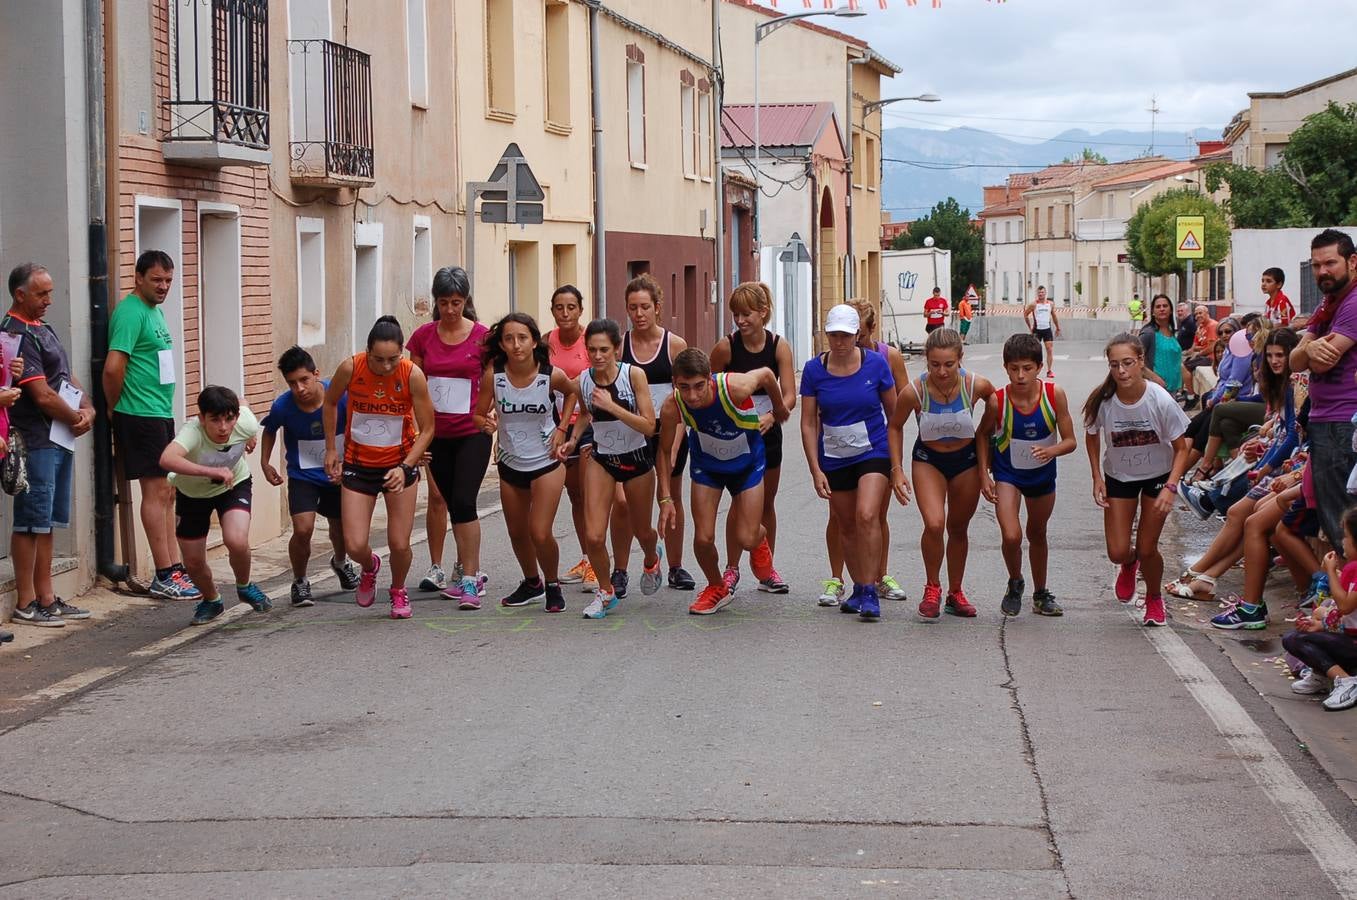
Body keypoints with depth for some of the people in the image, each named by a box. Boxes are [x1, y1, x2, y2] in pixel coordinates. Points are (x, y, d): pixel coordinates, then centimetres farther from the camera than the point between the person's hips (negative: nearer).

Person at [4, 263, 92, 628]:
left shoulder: (43, 329, 16)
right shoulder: (17, 334, -14)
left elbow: (67, 379, 19)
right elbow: (43, 396, -18)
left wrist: (87, 409, 0)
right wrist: (76, 420, -4)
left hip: (60, 440, 10)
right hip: (35, 443, -9)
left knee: (46, 522, 13)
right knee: (30, 523, -4)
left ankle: (46, 598, 19)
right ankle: (25, 604, 0)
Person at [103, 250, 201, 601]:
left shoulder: (155, 310, 16)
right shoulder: (131, 312, -15)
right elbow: (113, 367, -22)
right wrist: (115, 407, -8)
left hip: (161, 414, 10)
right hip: (141, 416, -10)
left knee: (167, 492, 11)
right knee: (156, 491, -7)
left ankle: (174, 568, 16)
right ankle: (165, 577, -3)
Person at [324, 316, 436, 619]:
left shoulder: (413, 375, -20)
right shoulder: (351, 368, -17)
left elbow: (427, 428, -11)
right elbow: (330, 403, 5)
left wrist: (405, 467, -21)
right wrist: (331, 449, 6)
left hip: (399, 465, -1)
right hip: (357, 466, 1)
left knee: (399, 544, -1)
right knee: (355, 546, -6)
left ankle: (398, 590, 31)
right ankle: (369, 567, 31)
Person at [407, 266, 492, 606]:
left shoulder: (482, 336, -6)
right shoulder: (423, 336, 2)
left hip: (472, 433, -4)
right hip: (438, 434, 4)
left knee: (463, 502, -14)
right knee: (452, 504, 11)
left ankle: (468, 579, -10)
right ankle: (471, 571, 23)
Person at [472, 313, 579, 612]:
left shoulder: (551, 375, -17)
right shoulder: (493, 375, -15)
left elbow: (571, 391, 7)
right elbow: (479, 415, -3)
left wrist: (562, 428, -2)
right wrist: (487, 423, -24)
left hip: (546, 463, -3)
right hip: (510, 465, 3)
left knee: (540, 533, -12)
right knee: (517, 533, 17)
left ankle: (553, 586, 14)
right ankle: (532, 583, 43)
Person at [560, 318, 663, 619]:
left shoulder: (633, 374, -20)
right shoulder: (583, 381, -11)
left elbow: (649, 426, -24)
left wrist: (612, 405, -31)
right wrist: (572, 440, -1)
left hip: (637, 459, -2)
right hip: (601, 460, 2)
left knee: (641, 531, 17)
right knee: (593, 536, -11)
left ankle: (652, 560, 55)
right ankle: (606, 591, 15)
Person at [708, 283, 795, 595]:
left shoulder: (779, 346, -11)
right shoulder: (726, 346, -14)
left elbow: (789, 395, -16)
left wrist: (771, 416, -33)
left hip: (767, 432, 2)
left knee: (767, 503, 12)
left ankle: (766, 569, 24)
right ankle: (732, 569, 6)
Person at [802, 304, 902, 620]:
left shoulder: (876, 363, -8)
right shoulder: (814, 369, -5)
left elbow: (893, 414, 1)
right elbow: (808, 423, -1)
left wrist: (897, 465, 1)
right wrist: (816, 470, -7)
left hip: (873, 452, -3)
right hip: (834, 458, 3)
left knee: (867, 515, -21)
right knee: (846, 525, 10)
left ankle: (870, 592, -16)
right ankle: (858, 588, 27)